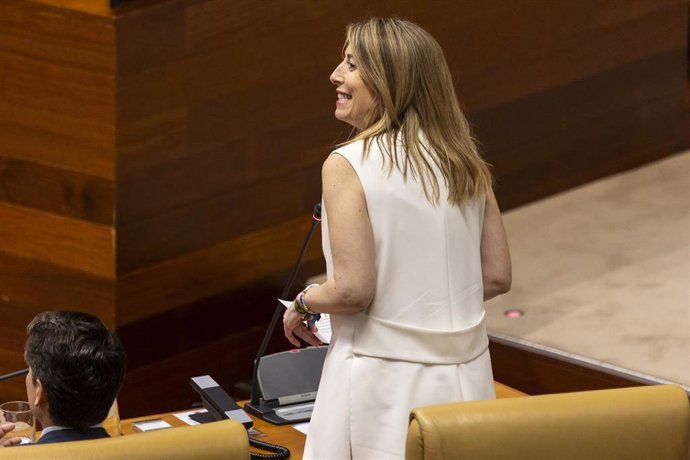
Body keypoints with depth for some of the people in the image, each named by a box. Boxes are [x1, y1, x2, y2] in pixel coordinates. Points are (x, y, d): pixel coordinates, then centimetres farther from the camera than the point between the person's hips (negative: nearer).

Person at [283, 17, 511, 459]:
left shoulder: (347, 166, -12)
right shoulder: (465, 161, 4)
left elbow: (352, 290, -16)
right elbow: (497, 277, 7)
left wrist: (303, 304, 3)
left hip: (385, 381, -6)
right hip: (465, 377, 6)